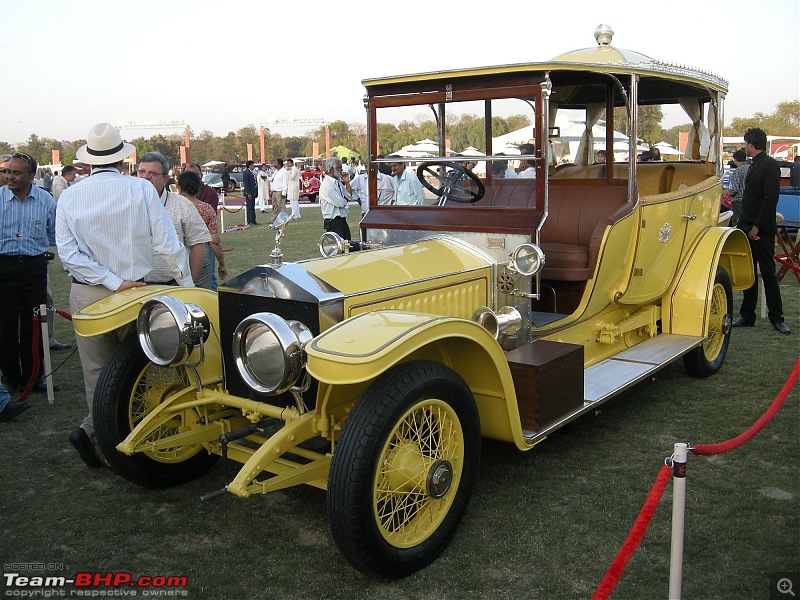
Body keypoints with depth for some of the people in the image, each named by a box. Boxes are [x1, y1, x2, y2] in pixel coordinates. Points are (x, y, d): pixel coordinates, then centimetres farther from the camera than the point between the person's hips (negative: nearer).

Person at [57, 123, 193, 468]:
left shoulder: (69, 197, 1)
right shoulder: (140, 188, -6)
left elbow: (68, 253, -8)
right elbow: (167, 245, -9)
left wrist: (114, 282, -9)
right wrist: (188, 288, -1)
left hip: (85, 295, 2)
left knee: (98, 373, 14)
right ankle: (91, 430, -1)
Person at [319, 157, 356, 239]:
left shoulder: (339, 182, 11)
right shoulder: (327, 185, -17)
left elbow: (351, 197, 9)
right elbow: (341, 203, -20)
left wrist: (346, 182, 1)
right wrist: (345, 200, 2)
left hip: (342, 220, 9)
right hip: (333, 222, -9)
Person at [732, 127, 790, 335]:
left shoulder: (769, 165, -12)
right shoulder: (754, 166, 16)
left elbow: (771, 199, -18)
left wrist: (757, 227, -19)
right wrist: (743, 225, 12)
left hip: (762, 231, -9)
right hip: (748, 228, 9)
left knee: (768, 273, -2)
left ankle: (776, 318, 6)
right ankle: (747, 316, 17)